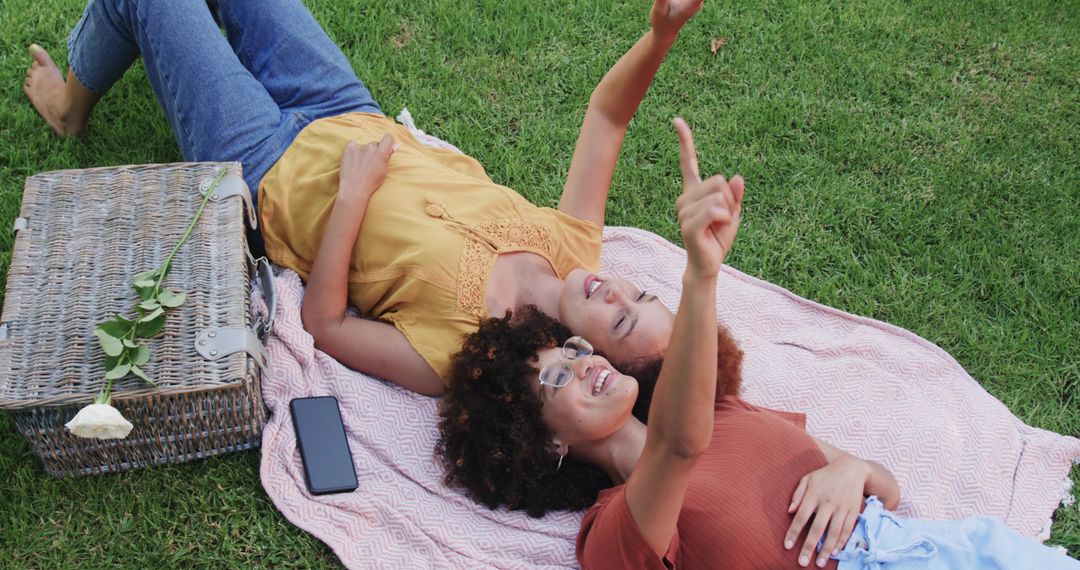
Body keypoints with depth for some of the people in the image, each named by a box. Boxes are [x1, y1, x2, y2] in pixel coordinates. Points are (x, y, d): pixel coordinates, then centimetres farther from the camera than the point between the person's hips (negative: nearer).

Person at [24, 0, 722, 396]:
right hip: (355, 119, 6)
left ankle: (72, 102, 39)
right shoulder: (572, 246, -20)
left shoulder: (462, 350, -35)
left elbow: (324, 325, -27)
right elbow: (606, 114, -13)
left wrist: (351, 197, -32)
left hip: (265, 171, -6)